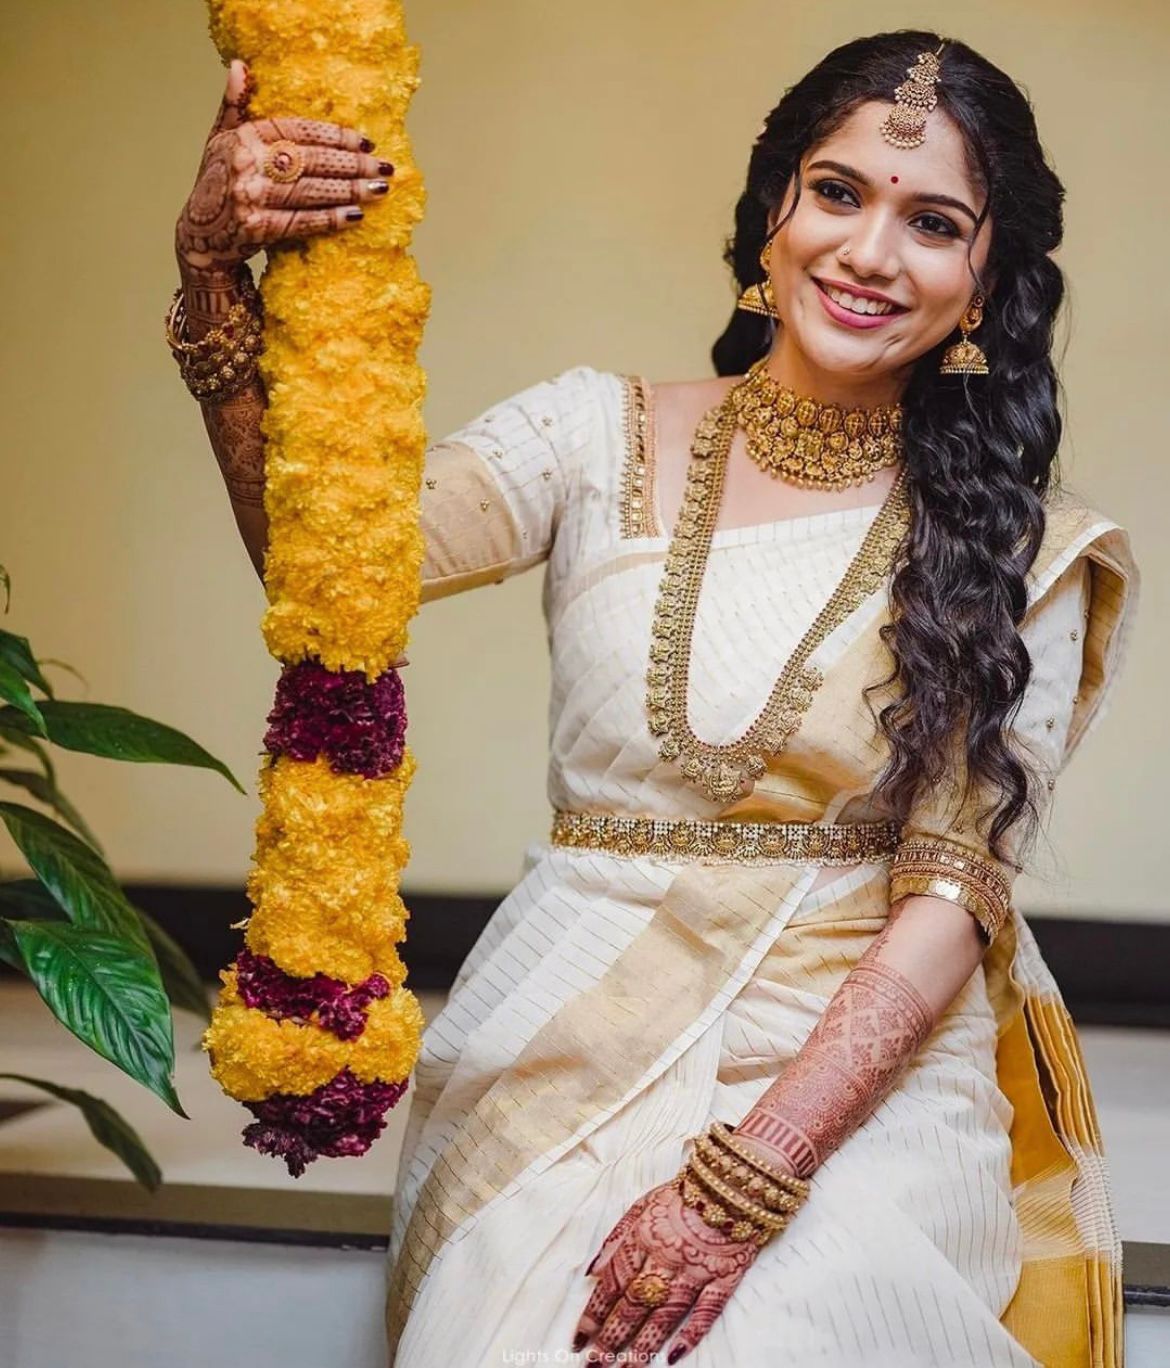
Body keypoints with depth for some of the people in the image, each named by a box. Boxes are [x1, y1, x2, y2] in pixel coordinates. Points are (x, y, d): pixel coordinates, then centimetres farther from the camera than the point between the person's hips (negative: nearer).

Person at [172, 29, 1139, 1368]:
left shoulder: (1016, 552, 1)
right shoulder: (602, 437, 3)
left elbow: (952, 895, -5)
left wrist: (749, 1178, -15)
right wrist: (216, 280, -29)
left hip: (857, 1072, 0)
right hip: (569, 1050, 1)